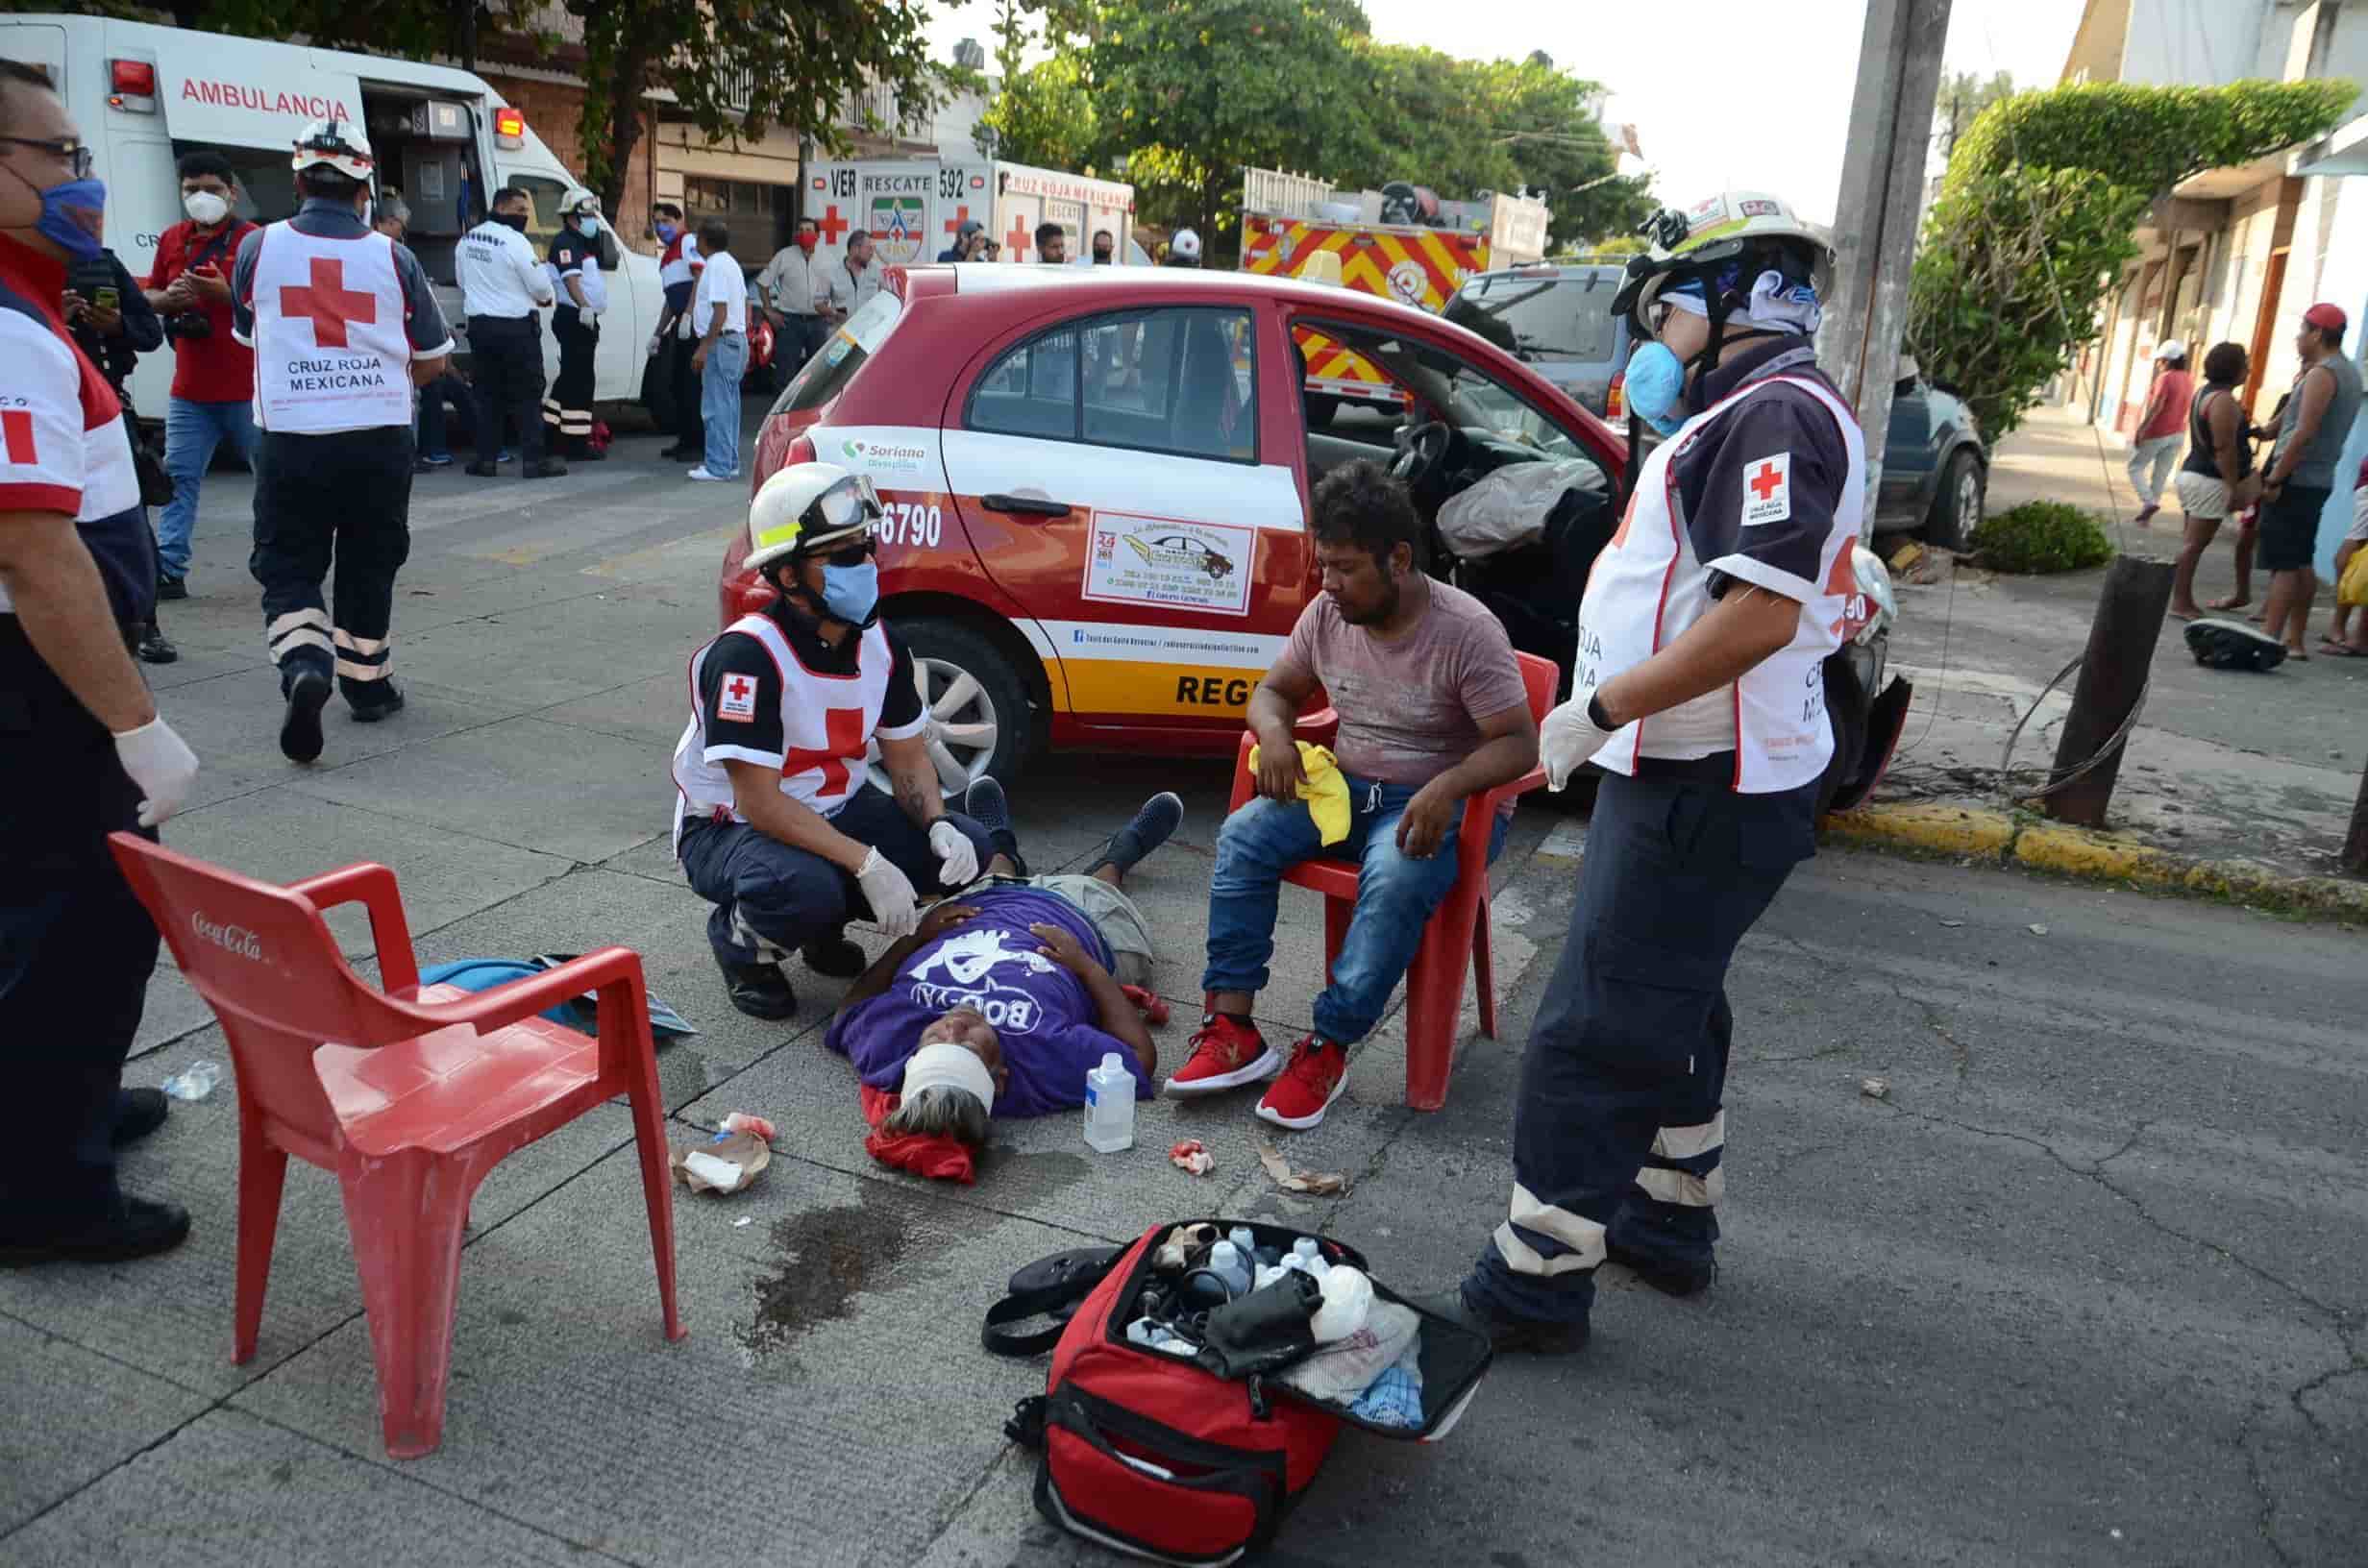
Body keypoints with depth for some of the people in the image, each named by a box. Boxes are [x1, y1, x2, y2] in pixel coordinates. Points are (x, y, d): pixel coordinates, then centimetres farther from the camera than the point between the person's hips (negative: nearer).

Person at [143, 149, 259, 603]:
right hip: (189, 390, 5)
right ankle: (169, 569, 3)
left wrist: (224, 294, -24)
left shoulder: (253, 240, -5)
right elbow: (149, 297, 19)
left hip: (246, 390, -5)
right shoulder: (171, 240, 12)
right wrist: (168, 298, -4)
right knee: (180, 478, 2)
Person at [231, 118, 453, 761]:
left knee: (288, 568, 7)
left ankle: (305, 666, -17)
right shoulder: (392, 257, -2)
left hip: (291, 438, -1)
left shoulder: (258, 248, -1)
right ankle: (366, 682, 26)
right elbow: (433, 358, 7)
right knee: (368, 567, 16)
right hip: (381, 439, 1)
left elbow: (248, 333, 16)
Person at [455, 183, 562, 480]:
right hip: (516, 327, -6)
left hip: (480, 325, 7)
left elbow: (463, 283, 17)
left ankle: (486, 459, 10)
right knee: (527, 395, -2)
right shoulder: (515, 241, -14)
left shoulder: (467, 240, 9)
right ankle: (533, 460, -4)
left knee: (487, 394, 11)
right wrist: (549, 298, 10)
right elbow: (540, 287, -12)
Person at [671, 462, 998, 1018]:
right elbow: (759, 803, -29)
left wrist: (939, 825, -16)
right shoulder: (748, 656, -27)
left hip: (833, 812, 7)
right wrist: (867, 863, -34)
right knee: (806, 888, -39)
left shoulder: (880, 645, -6)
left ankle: (825, 924, 10)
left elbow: (907, 757, 4)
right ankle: (742, 939, -3)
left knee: (969, 850, -10)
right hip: (729, 827, -7)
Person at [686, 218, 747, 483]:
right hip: (737, 339, 10)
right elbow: (745, 304, 21)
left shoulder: (716, 265, -15)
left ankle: (718, 466, -8)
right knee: (728, 405, 13)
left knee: (716, 407, -8)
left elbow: (720, 312, -21)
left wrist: (704, 347, -20)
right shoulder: (730, 263, 16)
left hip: (721, 342, -10)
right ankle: (730, 463, 17)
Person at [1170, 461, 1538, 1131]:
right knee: (1242, 837, -18)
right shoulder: (1326, 614, 1)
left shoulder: (1465, 630, -17)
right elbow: (1275, 689, 13)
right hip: (1346, 788, 6)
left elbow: (1519, 743, -19)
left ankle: (1326, 1050, -27)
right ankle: (1232, 1031, -19)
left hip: (1441, 802, -5)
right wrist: (1274, 733, -12)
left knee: (1396, 877, -37)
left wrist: (1447, 788, -37)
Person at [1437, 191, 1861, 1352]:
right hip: (1695, 777, 11)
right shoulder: (1750, 415, 17)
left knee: (1591, 1039, -6)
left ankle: (1535, 1285, 3)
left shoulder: (1778, 412, -17)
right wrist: (1608, 718, 18)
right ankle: (1667, 1223, 38)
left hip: (1704, 792, -11)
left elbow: (1760, 614, -28)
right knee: (1669, 1012, 22)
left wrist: (1601, 708, -23)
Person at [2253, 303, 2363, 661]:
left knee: (2283, 563, -9)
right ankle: (2295, 640, 16)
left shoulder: (2322, 374, -15)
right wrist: (2302, 381, 13)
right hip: (2318, 480, 10)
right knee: (2301, 562, 13)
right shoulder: (2348, 371, 15)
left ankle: (2269, 639, -10)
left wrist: (2274, 479, -20)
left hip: (2296, 479, -10)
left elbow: (2304, 433, -22)